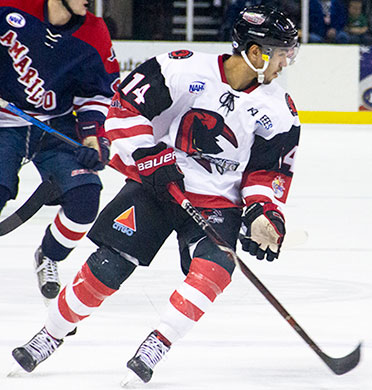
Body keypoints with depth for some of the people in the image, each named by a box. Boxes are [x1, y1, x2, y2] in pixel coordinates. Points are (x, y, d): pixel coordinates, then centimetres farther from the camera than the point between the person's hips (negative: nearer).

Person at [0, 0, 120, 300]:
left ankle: (48, 258, 15)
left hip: (59, 126, 3)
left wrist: (94, 134, -10)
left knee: (84, 196, -14)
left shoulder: (94, 34, -6)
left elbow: (100, 91, 3)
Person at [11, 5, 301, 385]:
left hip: (218, 202, 2)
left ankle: (155, 346, -19)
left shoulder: (278, 110, -3)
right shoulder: (184, 69, -14)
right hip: (156, 183, -2)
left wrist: (264, 213, -11)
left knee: (214, 267, -27)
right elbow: (125, 106, -10)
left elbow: (269, 170, 5)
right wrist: (151, 157, -17)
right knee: (106, 266, -8)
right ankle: (50, 335, 13)